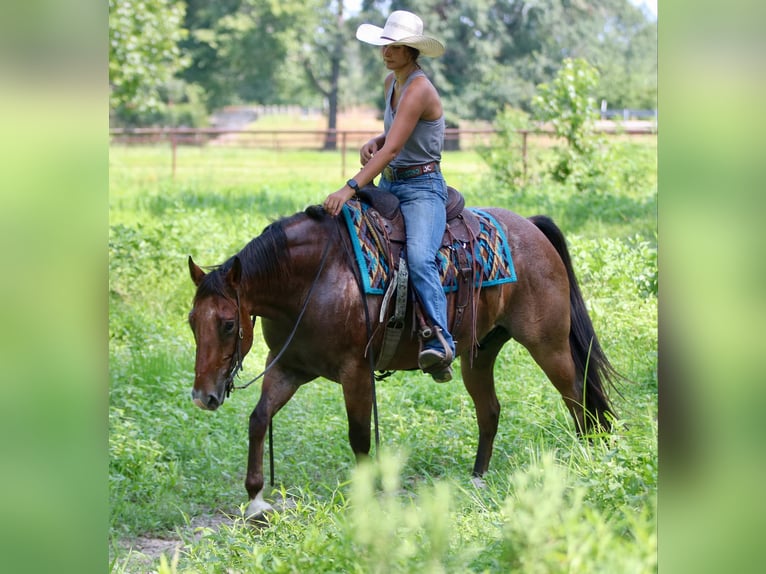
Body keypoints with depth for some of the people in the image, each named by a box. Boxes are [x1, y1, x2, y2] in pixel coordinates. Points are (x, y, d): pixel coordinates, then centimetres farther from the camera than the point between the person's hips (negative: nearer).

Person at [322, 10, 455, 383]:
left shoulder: (418, 89, -17)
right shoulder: (391, 83, 11)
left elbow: (393, 148, -27)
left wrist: (350, 188, -34)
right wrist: (373, 142, 3)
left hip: (422, 188, -10)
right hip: (388, 185, 10)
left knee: (418, 257, -33)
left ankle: (440, 343, -41)